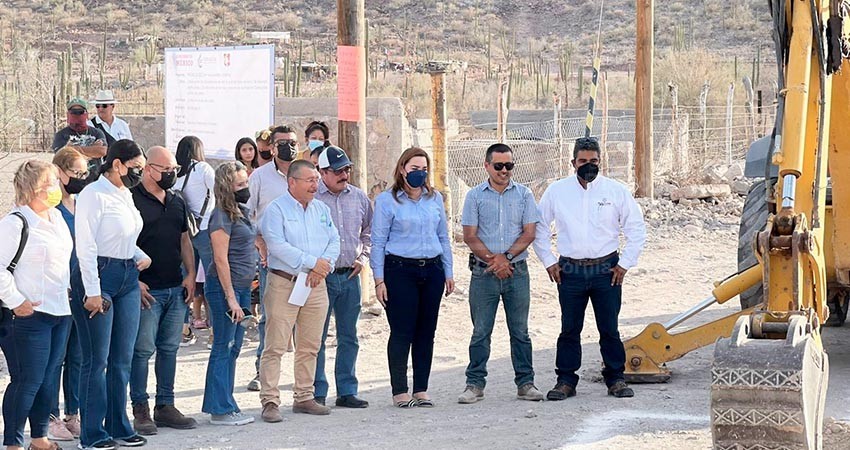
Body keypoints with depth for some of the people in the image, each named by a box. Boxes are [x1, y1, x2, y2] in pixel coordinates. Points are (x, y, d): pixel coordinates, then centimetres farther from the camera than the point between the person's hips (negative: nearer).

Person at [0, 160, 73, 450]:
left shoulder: (57, 217, 13)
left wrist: (69, 287, 17)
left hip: (60, 312, 8)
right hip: (29, 315, -8)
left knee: (49, 378, 13)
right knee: (27, 380, -6)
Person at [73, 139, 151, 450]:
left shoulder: (126, 195, 14)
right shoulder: (94, 195, -11)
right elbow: (86, 246, -15)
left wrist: (141, 256, 7)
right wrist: (92, 292, -18)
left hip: (128, 278, 8)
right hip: (100, 276, -8)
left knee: (122, 359, 11)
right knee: (97, 360, -3)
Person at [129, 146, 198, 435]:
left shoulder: (176, 203, 15)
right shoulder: (132, 200, -8)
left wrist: (190, 275, 10)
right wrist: (134, 282, -16)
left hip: (176, 289, 7)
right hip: (147, 291, -7)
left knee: (169, 349, 10)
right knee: (143, 350, -4)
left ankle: (165, 406, 17)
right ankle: (140, 410, 2)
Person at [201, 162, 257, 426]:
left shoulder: (241, 212, 13)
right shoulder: (222, 216, -13)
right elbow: (221, 259, -17)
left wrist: (243, 294, 16)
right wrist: (231, 298, -19)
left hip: (242, 286, 9)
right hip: (224, 286, -9)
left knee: (233, 348, 11)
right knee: (223, 348, -5)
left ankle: (226, 405, 17)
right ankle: (220, 411, -2)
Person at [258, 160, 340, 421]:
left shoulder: (322, 210, 14)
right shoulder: (276, 210, -6)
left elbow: (334, 242, 8)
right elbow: (277, 245, -17)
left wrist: (322, 267, -11)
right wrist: (312, 262, -19)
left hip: (316, 285, 6)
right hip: (284, 284, -6)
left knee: (310, 346, 11)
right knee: (275, 346, -7)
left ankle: (304, 397, 20)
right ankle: (270, 401, -4)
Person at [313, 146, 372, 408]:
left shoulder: (359, 198, 9)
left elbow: (368, 232, 22)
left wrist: (362, 258, 10)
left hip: (350, 276, 5)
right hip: (321, 276, -5)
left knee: (348, 337, 10)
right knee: (317, 337, -1)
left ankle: (347, 391, 17)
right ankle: (317, 393, 6)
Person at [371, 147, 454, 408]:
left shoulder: (435, 199, 12)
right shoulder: (387, 200, -1)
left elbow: (443, 237, 17)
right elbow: (378, 242, -2)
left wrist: (448, 273, 13)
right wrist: (379, 280, -7)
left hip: (432, 270, 4)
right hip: (400, 270, -4)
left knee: (426, 332, 6)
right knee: (401, 333, -4)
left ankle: (421, 390, 13)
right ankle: (399, 391, 4)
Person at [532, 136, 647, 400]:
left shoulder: (616, 191, 3)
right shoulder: (556, 191, 5)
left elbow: (636, 229, 8)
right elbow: (539, 228, 13)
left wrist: (625, 263, 2)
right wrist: (549, 262, 6)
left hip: (606, 270, 0)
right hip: (570, 271, 1)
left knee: (609, 329, 3)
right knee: (569, 329, 3)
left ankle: (615, 379, 12)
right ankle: (566, 381, 10)